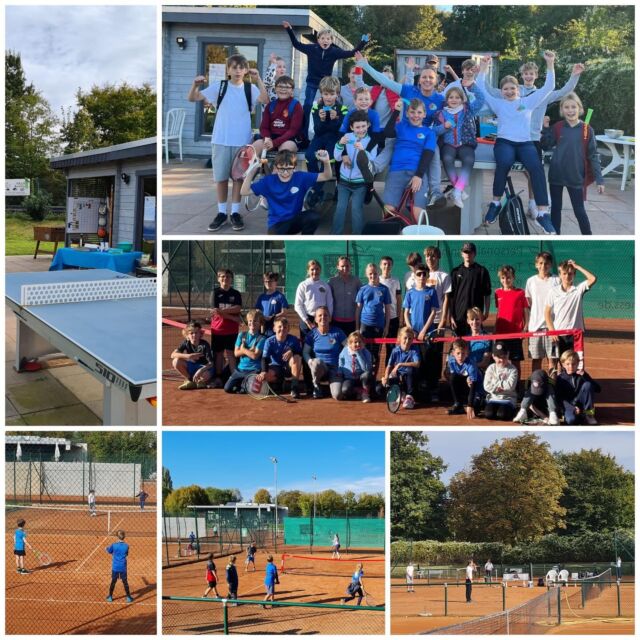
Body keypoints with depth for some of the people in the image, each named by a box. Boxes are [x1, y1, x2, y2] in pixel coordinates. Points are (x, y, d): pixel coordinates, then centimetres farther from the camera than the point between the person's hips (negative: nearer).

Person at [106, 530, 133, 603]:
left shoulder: (113, 545, -11)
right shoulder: (126, 546, -6)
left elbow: (109, 551, 6)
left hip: (115, 567, -1)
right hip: (123, 567, 1)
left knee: (113, 581, 12)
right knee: (125, 582, 10)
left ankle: (110, 597, 20)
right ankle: (128, 597, 16)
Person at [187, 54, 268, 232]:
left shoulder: (250, 88, 1)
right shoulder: (219, 86, 0)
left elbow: (265, 101, -18)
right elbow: (192, 98, -3)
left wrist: (258, 79, -24)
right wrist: (195, 85, -23)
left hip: (242, 141, 0)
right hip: (220, 140, 0)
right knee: (220, 177, 6)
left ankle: (235, 213, 16)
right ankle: (221, 213, 16)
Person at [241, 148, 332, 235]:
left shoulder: (301, 177, -8)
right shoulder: (269, 181, -8)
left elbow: (326, 177, -8)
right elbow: (244, 192, -11)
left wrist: (326, 162, -29)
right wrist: (253, 170, -21)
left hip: (295, 220, 2)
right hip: (277, 223, -2)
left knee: (313, 216, -31)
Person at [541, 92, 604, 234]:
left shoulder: (587, 130, -6)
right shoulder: (557, 128, -1)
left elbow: (593, 156, -4)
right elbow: (546, 146, -3)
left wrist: (599, 179, -8)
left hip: (576, 177, -2)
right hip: (556, 175, 2)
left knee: (579, 211, 1)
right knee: (556, 208, 12)